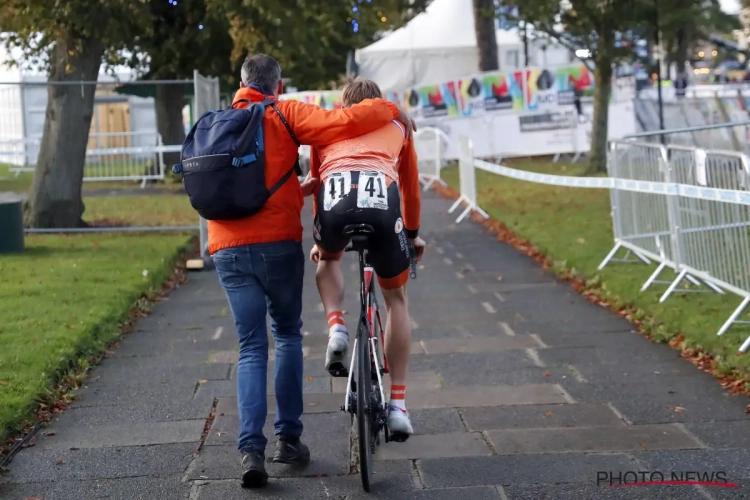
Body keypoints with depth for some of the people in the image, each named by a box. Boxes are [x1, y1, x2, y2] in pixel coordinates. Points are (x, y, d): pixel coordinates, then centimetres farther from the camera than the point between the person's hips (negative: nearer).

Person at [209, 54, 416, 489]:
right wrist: (393, 109, 1)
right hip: (278, 244, -3)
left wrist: (304, 188, 29)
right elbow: (344, 122, -13)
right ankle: (289, 438, 15)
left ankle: (251, 449, -8)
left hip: (227, 249, 4)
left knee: (252, 348, 7)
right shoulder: (284, 115, 1)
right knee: (288, 335, 16)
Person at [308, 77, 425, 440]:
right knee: (396, 298, 20)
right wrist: (413, 234, 60)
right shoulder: (396, 127, 35)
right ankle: (398, 405, 16)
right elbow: (410, 186, 44)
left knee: (328, 260, 37)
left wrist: (317, 240, 56)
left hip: (335, 197, 0)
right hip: (381, 197, 0)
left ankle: (336, 327, 9)